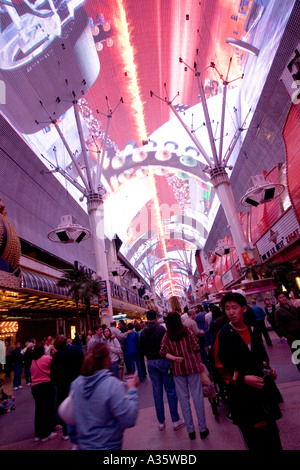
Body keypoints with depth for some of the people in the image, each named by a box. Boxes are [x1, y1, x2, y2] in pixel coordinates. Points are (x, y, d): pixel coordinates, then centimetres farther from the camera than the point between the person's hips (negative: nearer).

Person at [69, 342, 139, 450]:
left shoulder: (75, 383, -9)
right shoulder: (113, 384, -28)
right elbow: (129, 420, -25)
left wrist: (76, 440, 19)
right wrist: (132, 390, -14)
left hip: (83, 445, 5)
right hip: (108, 446, -5)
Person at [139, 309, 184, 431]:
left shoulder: (143, 332, -1)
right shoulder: (160, 328, -14)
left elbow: (141, 349, 3)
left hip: (150, 363, 4)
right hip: (163, 361, -4)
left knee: (157, 392, 12)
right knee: (170, 390, 7)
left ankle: (161, 422, 22)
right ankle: (175, 420, 13)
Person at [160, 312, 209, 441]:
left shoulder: (166, 336, -1)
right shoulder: (187, 331, -5)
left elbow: (163, 352, -9)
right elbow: (196, 349, -2)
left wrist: (174, 358, -10)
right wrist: (200, 362, 8)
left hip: (177, 369, 1)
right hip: (192, 366, -1)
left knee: (183, 398, 11)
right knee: (197, 396, 8)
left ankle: (190, 430, 19)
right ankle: (202, 429, 17)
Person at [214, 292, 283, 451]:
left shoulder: (254, 331, 3)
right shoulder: (224, 335, -13)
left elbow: (262, 358, 16)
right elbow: (222, 368, -11)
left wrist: (268, 369, -2)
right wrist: (243, 379, -22)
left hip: (262, 389, 5)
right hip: (242, 395, -5)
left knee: (271, 436, 16)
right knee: (254, 439, 4)